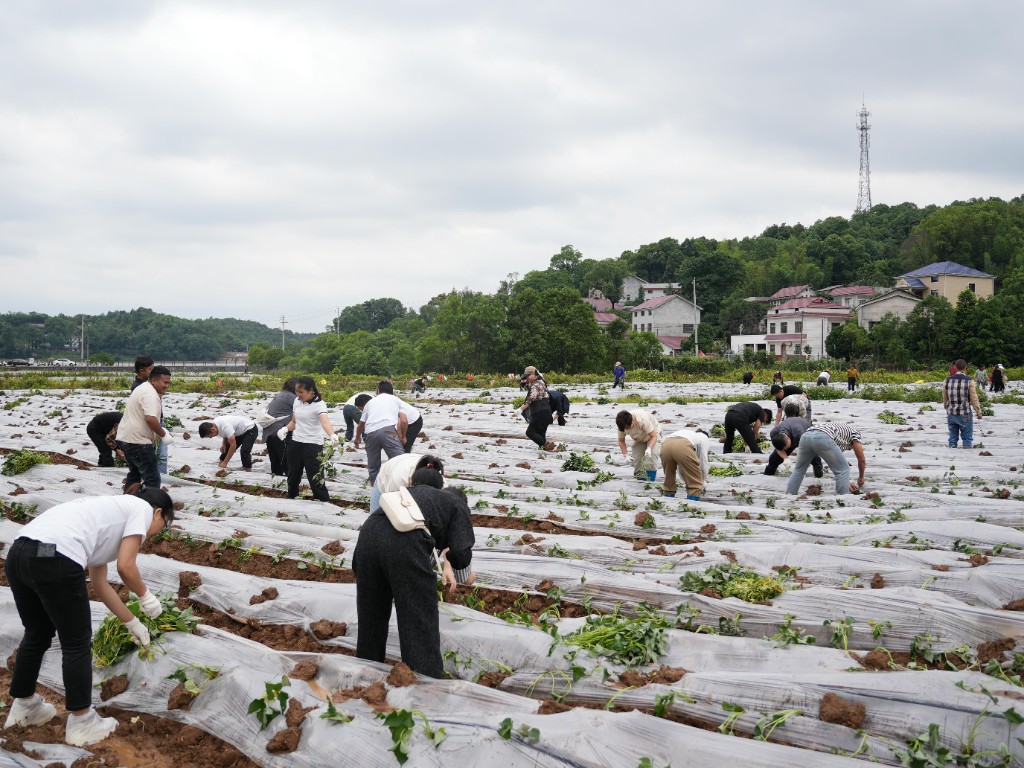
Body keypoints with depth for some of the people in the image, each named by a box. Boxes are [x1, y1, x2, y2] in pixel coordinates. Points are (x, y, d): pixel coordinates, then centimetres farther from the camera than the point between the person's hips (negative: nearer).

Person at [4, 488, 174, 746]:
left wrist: (132, 622, 45)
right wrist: (145, 596, 20)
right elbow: (125, 566, 1)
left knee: (37, 635, 29)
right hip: (55, 560, -9)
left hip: (18, 553, 9)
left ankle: (23, 706, 44)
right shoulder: (142, 508, 12)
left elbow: (99, 583, 38)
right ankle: (81, 723, 21)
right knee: (77, 644, 9)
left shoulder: (111, 511, 35)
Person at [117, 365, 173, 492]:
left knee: (135, 473, 25)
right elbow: (150, 419, -31)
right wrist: (163, 435, -18)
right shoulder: (150, 395, -18)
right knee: (152, 479, -9)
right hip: (137, 441, -11)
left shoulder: (143, 387, 16)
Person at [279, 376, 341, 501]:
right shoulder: (297, 401, 6)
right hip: (296, 443, 6)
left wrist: (332, 435, -52)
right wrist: (286, 428, -6)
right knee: (293, 474, 16)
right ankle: (291, 498, 34)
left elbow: (325, 421, -33)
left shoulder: (319, 404, -15)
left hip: (313, 445, -6)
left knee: (315, 477, -8)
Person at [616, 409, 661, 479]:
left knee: (651, 456, -27)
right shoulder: (623, 425, -27)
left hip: (654, 433, -4)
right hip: (639, 440, 5)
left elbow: (653, 436, -33)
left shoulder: (642, 419, -41)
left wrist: (649, 449, -50)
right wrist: (625, 455, -24)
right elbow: (621, 441, -10)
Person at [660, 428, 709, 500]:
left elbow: (680, 466, 43)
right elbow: (703, 460, 27)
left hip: (666, 445, 6)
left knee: (669, 477, 25)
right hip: (682, 446, -6)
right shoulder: (704, 437, 32)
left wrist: (686, 482, 47)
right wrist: (704, 481, 38)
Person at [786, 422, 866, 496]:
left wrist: (846, 483, 50)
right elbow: (861, 460, 28)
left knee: (799, 469, 27)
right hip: (822, 438, -7)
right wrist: (861, 478, 44)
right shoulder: (854, 432, 28)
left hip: (806, 435, 7)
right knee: (843, 469, 9)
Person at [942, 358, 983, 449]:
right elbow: (974, 399, -7)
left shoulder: (947, 381, 0)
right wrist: (979, 412, 4)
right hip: (964, 414, -3)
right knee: (967, 438, 5)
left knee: (953, 437, 12)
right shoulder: (969, 381, -11)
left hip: (951, 414, 3)